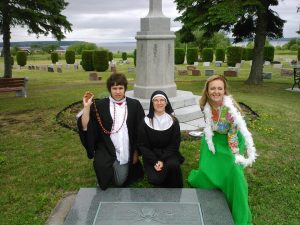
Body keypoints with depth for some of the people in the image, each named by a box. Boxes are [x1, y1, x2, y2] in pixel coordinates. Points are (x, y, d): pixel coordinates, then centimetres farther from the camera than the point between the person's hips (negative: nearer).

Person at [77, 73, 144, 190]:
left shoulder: (135, 105, -2)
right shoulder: (99, 105, -4)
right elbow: (85, 127, -11)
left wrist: (136, 152, 3)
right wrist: (86, 107, -22)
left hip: (126, 153, 1)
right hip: (106, 150, -1)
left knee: (121, 182, 5)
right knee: (100, 164, -31)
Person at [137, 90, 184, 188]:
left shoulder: (173, 121, -2)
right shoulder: (145, 122, -5)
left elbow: (174, 145, -2)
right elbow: (142, 145, -3)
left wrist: (162, 160, -15)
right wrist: (155, 162, -14)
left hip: (168, 154, 1)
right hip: (151, 156, 0)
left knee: (173, 165, -32)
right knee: (155, 179, -23)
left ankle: (175, 187, -5)